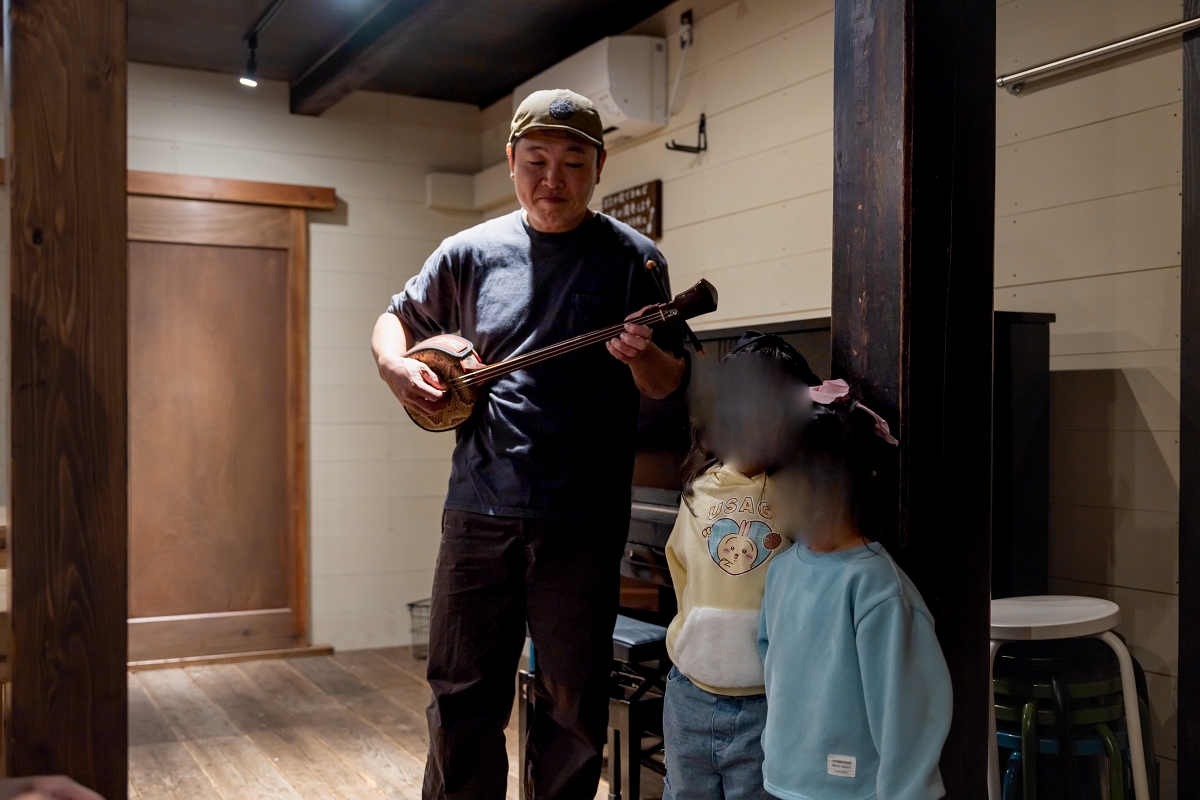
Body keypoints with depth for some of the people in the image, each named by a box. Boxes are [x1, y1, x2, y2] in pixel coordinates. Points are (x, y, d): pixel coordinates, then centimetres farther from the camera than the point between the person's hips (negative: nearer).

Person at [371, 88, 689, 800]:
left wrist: (645, 356, -25)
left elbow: (670, 385, -2)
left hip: (584, 521, -1)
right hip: (480, 508, 2)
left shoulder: (632, 258, 0)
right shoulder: (472, 252, 6)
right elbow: (396, 320, 19)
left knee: (575, 705, 10)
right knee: (462, 694, 11)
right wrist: (398, 368, -3)